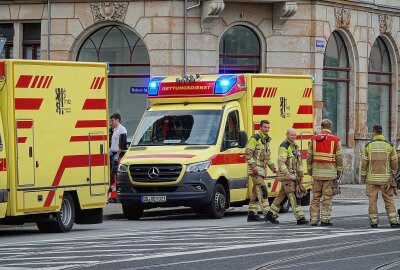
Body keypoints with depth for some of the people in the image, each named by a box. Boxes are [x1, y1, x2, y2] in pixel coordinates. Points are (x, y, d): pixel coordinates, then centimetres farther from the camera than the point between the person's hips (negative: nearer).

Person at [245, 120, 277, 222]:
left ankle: (252, 214, 13)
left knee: (256, 192, 10)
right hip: (256, 169, -9)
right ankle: (267, 213, -23)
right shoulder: (255, 138, -9)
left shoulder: (266, 140, 19)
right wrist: (253, 166, -22)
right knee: (262, 190, -16)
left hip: (262, 170, 9)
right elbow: (248, 153, -14)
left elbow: (267, 156, 28)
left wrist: (273, 168, 19)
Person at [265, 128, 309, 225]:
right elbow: (281, 162, -22)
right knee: (293, 196, -11)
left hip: (293, 176, 9)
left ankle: (271, 214, 21)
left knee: (282, 195, 13)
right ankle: (300, 218, -14)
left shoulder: (295, 147, 16)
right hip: (286, 176, -9)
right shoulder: (284, 147, -13)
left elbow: (298, 162, 25)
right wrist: (286, 173, -33)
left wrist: (301, 174, 22)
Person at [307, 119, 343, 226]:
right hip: (330, 172, -2)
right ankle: (325, 219, -1)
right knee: (327, 197, 1)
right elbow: (339, 157, -3)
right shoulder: (335, 140, -2)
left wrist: (309, 169, 16)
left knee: (316, 196, 9)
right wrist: (339, 172, 5)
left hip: (317, 172, 2)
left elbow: (309, 156, 6)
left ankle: (314, 219, 8)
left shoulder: (314, 139, 5)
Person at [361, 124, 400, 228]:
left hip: (372, 178, 0)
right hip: (385, 178, 1)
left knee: (372, 200, 4)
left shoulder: (368, 146, -3)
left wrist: (363, 176, 9)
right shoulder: (389, 146, -1)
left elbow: (364, 163, -3)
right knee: (389, 200, 5)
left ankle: (373, 222, 2)